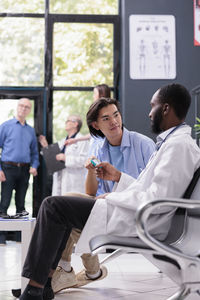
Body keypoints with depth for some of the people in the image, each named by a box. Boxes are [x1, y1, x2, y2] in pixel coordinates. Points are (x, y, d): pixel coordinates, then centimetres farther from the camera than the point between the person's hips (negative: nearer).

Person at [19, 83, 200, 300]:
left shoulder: (179, 145, -17)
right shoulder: (174, 141, 16)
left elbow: (158, 200, -24)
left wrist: (112, 197, -14)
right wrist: (117, 177, 16)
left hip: (135, 224, -11)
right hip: (135, 213, 11)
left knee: (52, 206, -9)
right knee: (58, 207, 19)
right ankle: (46, 280, 14)